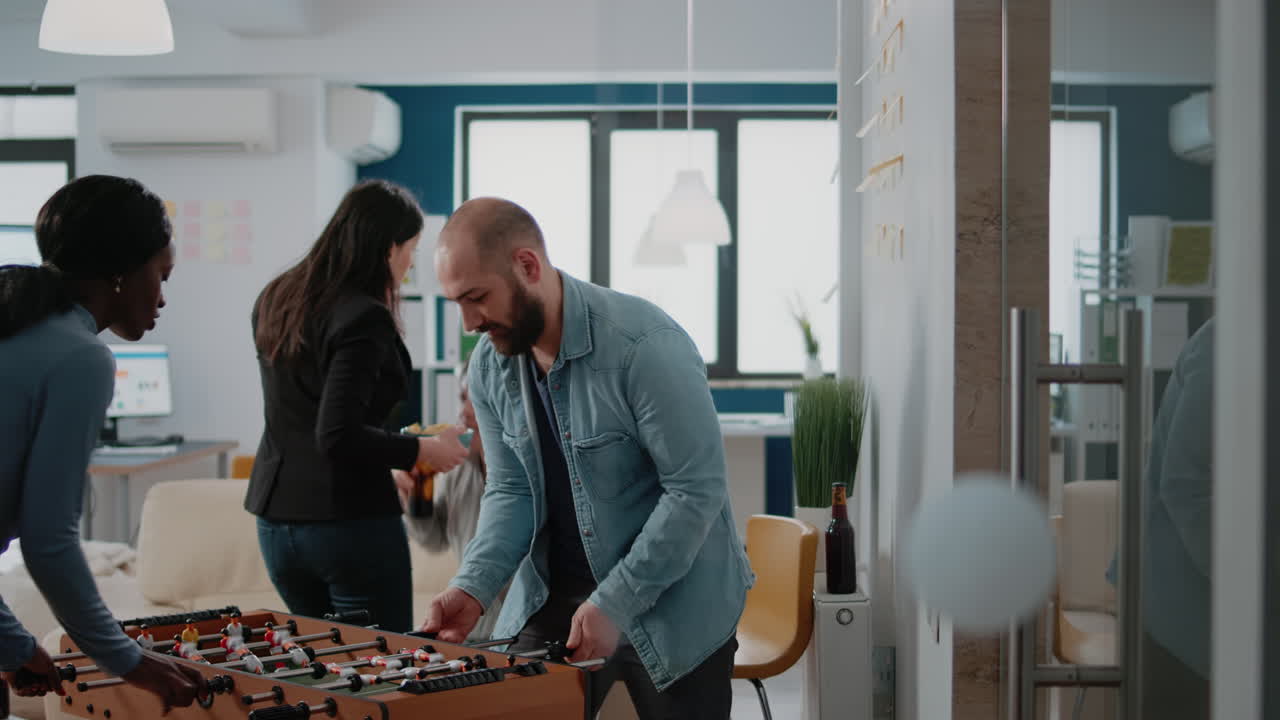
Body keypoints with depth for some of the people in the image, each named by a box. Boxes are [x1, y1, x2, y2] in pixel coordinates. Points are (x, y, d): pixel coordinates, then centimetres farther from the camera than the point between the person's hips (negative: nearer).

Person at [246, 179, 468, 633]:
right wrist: (422, 450, -12)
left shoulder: (274, 300, 9)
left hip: (276, 518, 8)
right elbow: (337, 437, -23)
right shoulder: (364, 318, -17)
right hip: (350, 521, -8)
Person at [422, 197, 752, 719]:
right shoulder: (489, 366, -2)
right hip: (554, 597, 5)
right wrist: (473, 587, -14)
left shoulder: (644, 344, -23)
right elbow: (511, 491, 3)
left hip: (672, 606, -5)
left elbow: (696, 490, -22)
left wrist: (613, 605, -24)